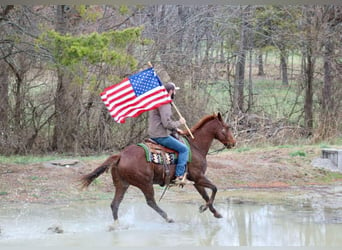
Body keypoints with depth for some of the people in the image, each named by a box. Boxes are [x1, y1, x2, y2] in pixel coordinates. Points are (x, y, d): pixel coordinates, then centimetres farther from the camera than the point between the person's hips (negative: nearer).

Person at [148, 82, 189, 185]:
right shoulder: (165, 104, -19)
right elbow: (167, 124, -26)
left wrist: (175, 129, 18)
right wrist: (179, 122, -9)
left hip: (154, 134, 11)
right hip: (161, 136, -11)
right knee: (184, 149, -7)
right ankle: (180, 176, -11)